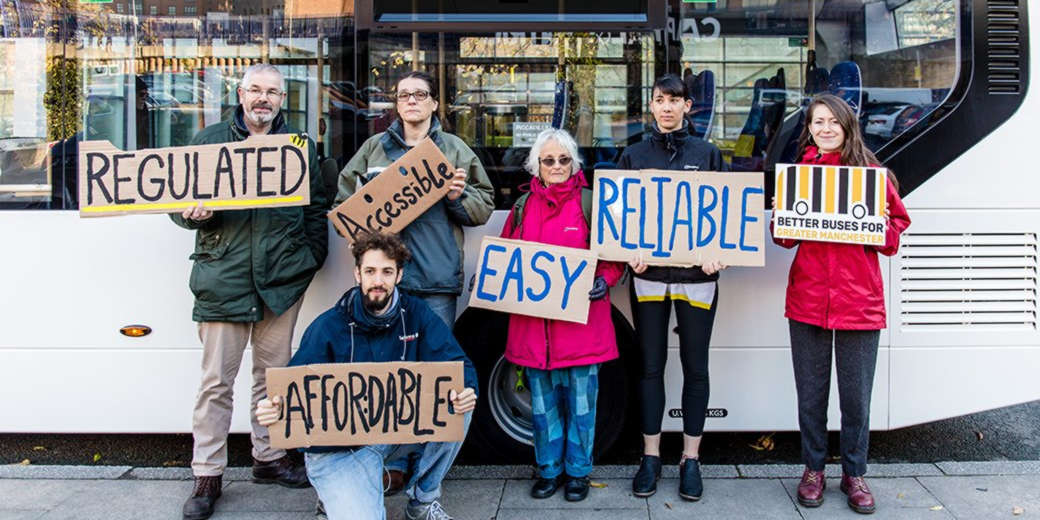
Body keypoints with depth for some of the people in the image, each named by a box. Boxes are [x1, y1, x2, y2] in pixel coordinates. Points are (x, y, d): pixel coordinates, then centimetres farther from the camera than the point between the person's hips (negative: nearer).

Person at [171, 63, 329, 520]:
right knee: (216, 380, 0)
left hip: (283, 278, 2)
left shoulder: (299, 146, 13)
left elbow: (316, 208, 14)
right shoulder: (209, 140, 9)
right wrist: (193, 215, -12)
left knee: (274, 373, 12)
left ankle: (268, 457, 27)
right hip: (223, 278, -2)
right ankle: (207, 476, 10)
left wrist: (313, 258, 3)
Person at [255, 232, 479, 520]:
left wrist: (465, 391, -31)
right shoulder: (328, 326, -9)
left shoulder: (416, 314, -1)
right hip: (337, 449, -4)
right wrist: (273, 409, -33)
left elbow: (459, 366, -7)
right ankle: (334, 492, 12)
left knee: (457, 407, -17)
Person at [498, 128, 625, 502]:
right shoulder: (523, 206, 10)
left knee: (580, 401, 5)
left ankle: (577, 471, 21)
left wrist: (604, 281, -16)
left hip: (580, 319, -3)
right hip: (533, 320, 3)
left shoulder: (590, 203, 0)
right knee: (542, 402, 12)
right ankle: (549, 470, 27)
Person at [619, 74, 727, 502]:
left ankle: (690, 460, 16)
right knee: (651, 365, 6)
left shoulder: (707, 154, 8)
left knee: (694, 366, 5)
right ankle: (650, 457, 17)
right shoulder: (635, 155, 9)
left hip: (696, 274, 0)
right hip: (648, 273, 1)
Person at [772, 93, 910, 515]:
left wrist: (881, 225, -13)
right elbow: (786, 238, 11)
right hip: (808, 297, 1)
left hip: (860, 298, -1)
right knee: (810, 393, 9)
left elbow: (897, 227, 7)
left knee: (856, 395, 6)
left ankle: (854, 474, 23)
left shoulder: (870, 172, 3)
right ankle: (813, 469, 26)